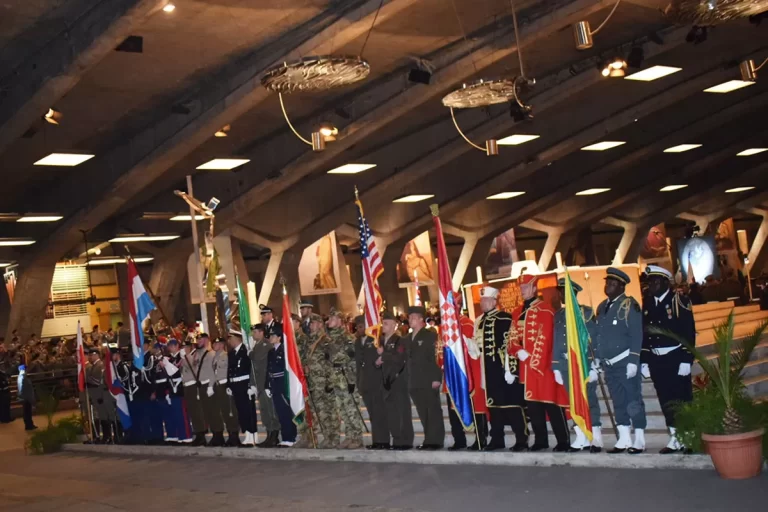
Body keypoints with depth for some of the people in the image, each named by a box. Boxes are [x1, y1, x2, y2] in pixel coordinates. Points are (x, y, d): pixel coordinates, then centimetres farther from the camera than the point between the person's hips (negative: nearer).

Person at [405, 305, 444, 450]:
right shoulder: (408, 338, 18)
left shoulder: (431, 335, -3)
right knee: (423, 413, 7)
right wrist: (408, 380, 9)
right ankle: (428, 440, 12)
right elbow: (408, 359, 16)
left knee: (433, 411, -3)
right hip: (415, 382, 7)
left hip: (429, 380, -7)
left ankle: (435, 441, -1)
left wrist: (436, 378, -19)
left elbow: (436, 357, -11)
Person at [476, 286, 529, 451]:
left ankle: (521, 440, 2)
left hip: (503, 369, -7)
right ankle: (497, 439, 19)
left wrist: (510, 369, -19)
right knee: (493, 403, 11)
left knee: (512, 404, -4)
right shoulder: (479, 321, 13)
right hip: (489, 370, 7)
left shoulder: (505, 318, -10)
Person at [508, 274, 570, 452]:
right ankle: (540, 440, 15)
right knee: (532, 403, 8)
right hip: (526, 366, 7)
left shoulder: (545, 310, -7)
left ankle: (563, 441, 2)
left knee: (552, 403, -5)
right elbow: (513, 337, 10)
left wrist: (535, 361, -14)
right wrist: (519, 352, -9)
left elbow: (544, 339, -13)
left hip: (544, 365, -6)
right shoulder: (517, 313, 15)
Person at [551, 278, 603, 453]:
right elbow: (556, 343, 13)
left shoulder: (586, 312, -3)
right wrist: (556, 368, 9)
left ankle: (596, 438, 3)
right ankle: (582, 438, 12)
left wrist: (593, 366, -14)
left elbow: (593, 340, -8)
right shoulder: (559, 315, 13)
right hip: (566, 365, 5)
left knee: (590, 400, -3)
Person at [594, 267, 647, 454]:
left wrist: (633, 361, -17)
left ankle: (639, 440, 3)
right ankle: (624, 439, 14)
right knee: (618, 402, 9)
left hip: (625, 362, -6)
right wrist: (597, 360, 12)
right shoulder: (602, 307, 14)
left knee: (633, 401, -3)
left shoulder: (629, 305, -5)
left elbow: (636, 335, -11)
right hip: (609, 364, 6)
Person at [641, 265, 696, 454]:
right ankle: (675, 439, 15)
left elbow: (689, 332, -11)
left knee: (683, 398, 1)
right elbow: (644, 333, 10)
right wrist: (644, 361, 7)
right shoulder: (647, 304, 10)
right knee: (666, 401, 8)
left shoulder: (679, 301, -6)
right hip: (656, 360, 5)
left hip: (676, 358, -5)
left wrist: (686, 360, -16)